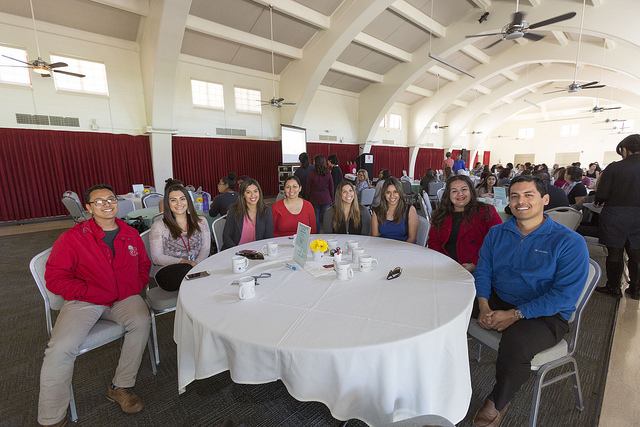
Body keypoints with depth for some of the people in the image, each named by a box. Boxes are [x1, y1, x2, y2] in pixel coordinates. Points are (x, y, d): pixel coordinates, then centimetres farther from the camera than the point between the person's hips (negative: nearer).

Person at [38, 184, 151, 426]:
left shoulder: (131, 234, 8)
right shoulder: (73, 238, -3)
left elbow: (143, 265, 18)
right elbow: (55, 279, -5)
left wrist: (136, 288, 0)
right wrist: (92, 293, -15)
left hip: (124, 298, 2)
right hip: (85, 301, -2)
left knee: (141, 322, -26)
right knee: (60, 348, -22)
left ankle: (120, 387, -5)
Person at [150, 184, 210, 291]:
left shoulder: (201, 222, 15)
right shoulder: (158, 226, 8)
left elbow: (205, 249, 5)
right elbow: (156, 257, -1)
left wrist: (197, 264, -16)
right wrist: (183, 262, -17)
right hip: (167, 270, -2)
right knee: (187, 269, -37)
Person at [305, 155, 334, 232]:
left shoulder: (311, 174, -10)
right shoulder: (328, 174, -5)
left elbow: (308, 189, -4)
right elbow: (331, 188, 2)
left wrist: (307, 199, 8)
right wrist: (332, 200, 13)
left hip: (314, 200, -1)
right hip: (326, 200, 1)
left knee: (315, 219, 8)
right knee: (325, 219, 9)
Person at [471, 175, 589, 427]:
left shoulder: (569, 242, -8)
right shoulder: (497, 233, 7)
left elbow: (565, 295, -15)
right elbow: (483, 271, 4)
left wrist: (515, 314, -23)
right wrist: (483, 305, -14)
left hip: (545, 314, -4)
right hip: (496, 302, 5)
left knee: (517, 343, -34)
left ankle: (498, 402, -3)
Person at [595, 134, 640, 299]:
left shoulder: (614, 168, -11)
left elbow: (601, 195, -13)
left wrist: (598, 203, 8)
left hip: (615, 217, -3)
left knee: (614, 253, 8)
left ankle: (613, 287, 18)